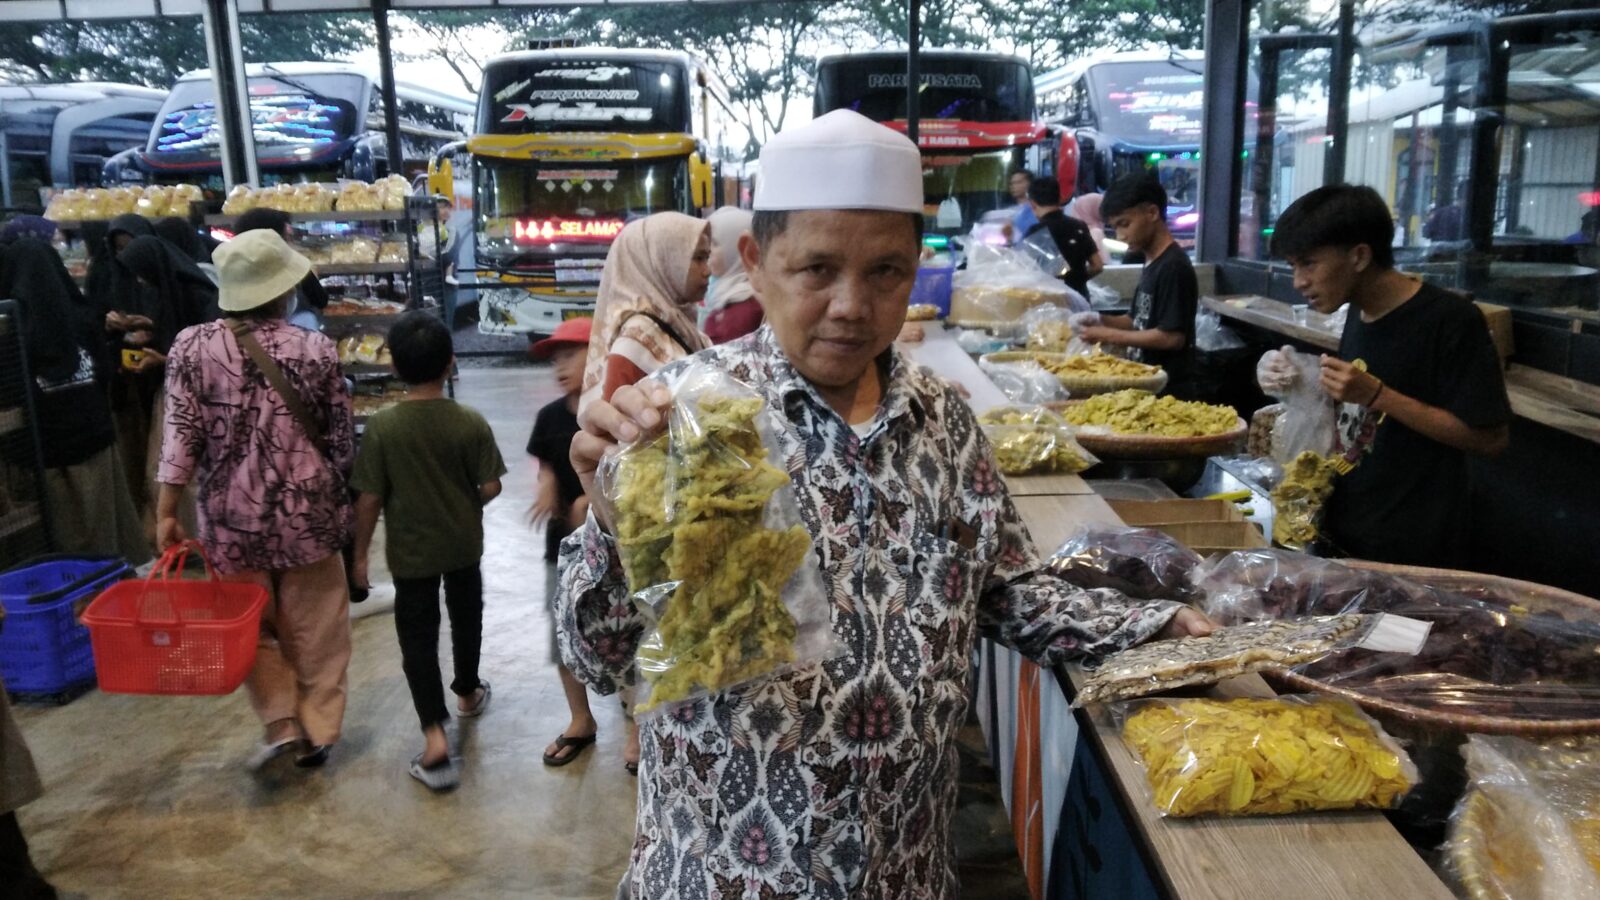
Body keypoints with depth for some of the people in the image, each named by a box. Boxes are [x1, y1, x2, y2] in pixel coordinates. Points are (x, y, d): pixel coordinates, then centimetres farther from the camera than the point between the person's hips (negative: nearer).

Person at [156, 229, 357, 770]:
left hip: (232, 515, 1)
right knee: (315, 626, 14)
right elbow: (342, 441, -3)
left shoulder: (191, 348, -7)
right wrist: (341, 501, 11)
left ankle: (281, 722, 13)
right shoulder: (315, 350, -8)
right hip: (306, 510, 0)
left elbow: (180, 435, -9)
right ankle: (317, 731, 22)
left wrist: (167, 513, -3)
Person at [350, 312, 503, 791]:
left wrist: (360, 554, 0)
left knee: (418, 637, 3)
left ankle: (436, 738, -5)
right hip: (464, 545, 2)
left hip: (410, 552, -2)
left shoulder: (382, 426, -16)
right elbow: (491, 487, -9)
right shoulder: (471, 422, -14)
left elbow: (369, 499, -12)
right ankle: (468, 693, 45)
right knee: (466, 619, 24)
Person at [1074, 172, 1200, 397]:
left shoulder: (1173, 267, -18)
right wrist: (1101, 320, 1)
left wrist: (1109, 336, -17)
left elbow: (1172, 337, -22)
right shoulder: (1152, 264, 10)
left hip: (1167, 391, -9)